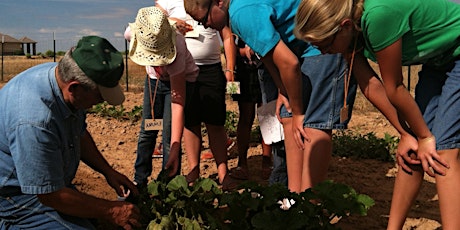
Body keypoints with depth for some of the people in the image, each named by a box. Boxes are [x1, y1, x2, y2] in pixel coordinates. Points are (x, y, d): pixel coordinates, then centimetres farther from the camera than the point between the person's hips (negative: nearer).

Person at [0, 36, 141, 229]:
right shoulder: (36, 120, -37)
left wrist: (108, 171, 6)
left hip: (52, 183, 9)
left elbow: (79, 134, 12)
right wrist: (110, 211, -20)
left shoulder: (65, 75, -8)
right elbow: (51, 195, -28)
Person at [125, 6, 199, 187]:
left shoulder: (175, 48, -41)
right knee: (146, 131, 7)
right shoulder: (132, 33, -30)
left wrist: (175, 148, -43)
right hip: (154, 78, 5)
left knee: (169, 135, -10)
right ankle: (139, 182, 21)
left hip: (181, 80, -4)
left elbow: (177, 104, -41)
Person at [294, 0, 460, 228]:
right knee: (411, 151, 4)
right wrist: (405, 134, -6)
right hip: (438, 61, 8)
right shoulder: (351, 31, -11)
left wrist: (425, 136, -14)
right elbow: (370, 84, -6)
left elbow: (394, 88, -25)